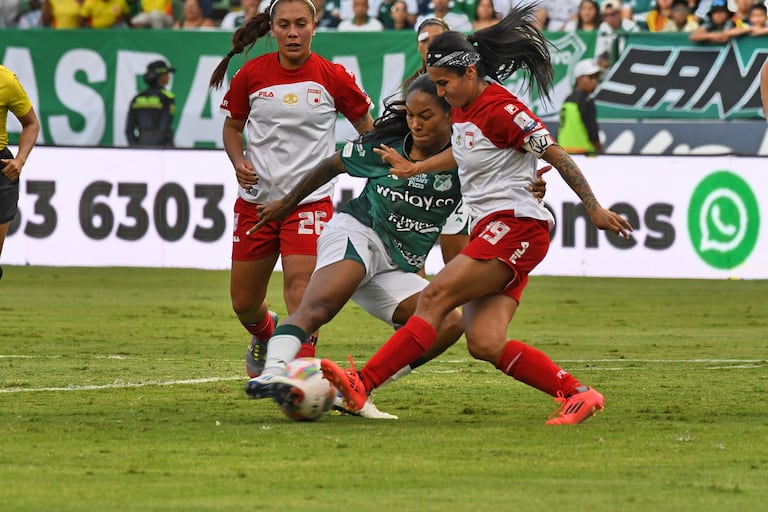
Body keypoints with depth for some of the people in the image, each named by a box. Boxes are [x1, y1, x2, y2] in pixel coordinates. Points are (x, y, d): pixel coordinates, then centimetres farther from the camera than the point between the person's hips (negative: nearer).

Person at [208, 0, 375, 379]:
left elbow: (366, 127, 7)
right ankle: (264, 336, 48)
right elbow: (232, 126, 12)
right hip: (256, 201, 3)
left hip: (310, 201, -3)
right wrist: (239, 163, -6)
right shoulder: (251, 74, -2)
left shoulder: (333, 77, -6)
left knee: (301, 295, -21)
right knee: (243, 303, 14)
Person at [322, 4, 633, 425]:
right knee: (484, 345, -6)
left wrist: (594, 209, -8)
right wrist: (414, 168, 36)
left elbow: (555, 155, -11)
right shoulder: (463, 107, 13)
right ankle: (577, 394, -2)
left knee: (435, 297, -20)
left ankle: (361, 385, -27)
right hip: (488, 230, 9)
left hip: (515, 228, -9)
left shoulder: (502, 110, -13)